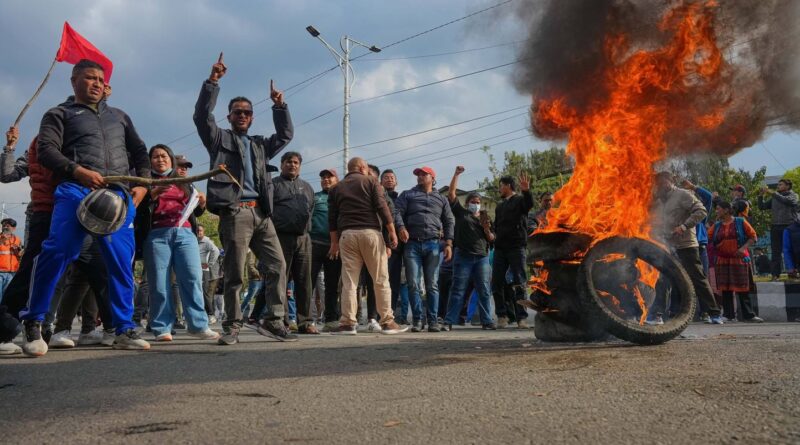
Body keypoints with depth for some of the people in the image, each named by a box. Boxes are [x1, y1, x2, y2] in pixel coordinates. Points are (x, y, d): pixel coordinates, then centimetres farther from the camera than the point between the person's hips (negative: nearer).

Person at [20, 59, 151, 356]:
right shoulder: (60, 114, 16)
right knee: (56, 252, -18)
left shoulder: (119, 116, 29)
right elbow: (46, 150, 1)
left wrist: (142, 183, 8)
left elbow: (139, 152, 26)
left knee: (122, 262, -3)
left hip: (119, 194, 3)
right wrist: (78, 171, -17)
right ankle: (33, 323, -2)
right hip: (76, 190, -3)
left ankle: (125, 330, 3)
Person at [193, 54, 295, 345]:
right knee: (234, 272, -6)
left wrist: (279, 106, 13)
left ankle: (273, 321, 0)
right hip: (234, 212, -5)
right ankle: (232, 326, 1)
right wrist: (212, 81, -5)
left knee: (277, 265, -4)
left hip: (261, 213, 5)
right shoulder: (220, 139, 15)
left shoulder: (261, 145, 28)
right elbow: (202, 116, 2)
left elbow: (286, 135, 25)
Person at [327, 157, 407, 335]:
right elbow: (382, 207, -3)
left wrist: (334, 241, 15)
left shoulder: (336, 188, 17)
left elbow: (332, 217, 12)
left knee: (349, 282, 1)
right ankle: (387, 322, 2)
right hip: (371, 232, -3)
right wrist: (392, 232, -2)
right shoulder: (371, 181, 8)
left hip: (347, 234, 3)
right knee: (381, 280, 2)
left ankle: (348, 323, -3)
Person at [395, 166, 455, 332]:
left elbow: (449, 222, 14)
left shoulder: (441, 199, 18)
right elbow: (397, 212, 2)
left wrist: (448, 244, 2)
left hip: (433, 245, 1)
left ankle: (433, 320, 3)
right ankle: (417, 320, 1)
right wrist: (401, 227, -19)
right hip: (412, 244, 0)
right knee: (413, 284, -5)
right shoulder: (407, 195, 15)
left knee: (432, 285, -1)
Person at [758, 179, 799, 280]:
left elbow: (787, 200, -18)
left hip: (789, 227, -4)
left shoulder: (793, 195, 4)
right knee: (776, 252, -1)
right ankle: (775, 274, -3)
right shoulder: (774, 198, 17)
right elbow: (762, 207, 14)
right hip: (776, 227, 4)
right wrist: (761, 195, 2)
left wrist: (772, 193, -19)